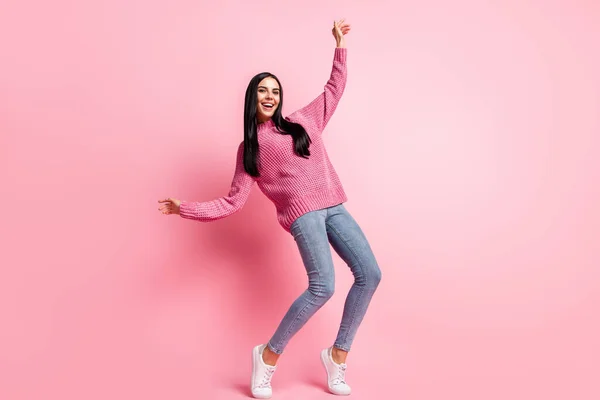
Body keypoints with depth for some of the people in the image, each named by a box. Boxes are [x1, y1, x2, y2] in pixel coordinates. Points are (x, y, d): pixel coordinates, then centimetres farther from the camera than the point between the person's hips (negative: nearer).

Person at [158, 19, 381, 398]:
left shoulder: (303, 121, 19)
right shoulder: (249, 148, 11)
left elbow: (335, 88, 30)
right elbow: (232, 202, 8)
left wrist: (339, 45, 27)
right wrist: (186, 208, 1)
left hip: (334, 207, 5)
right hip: (302, 211, -4)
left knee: (370, 274, -8)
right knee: (322, 286, -22)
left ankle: (338, 353, 8)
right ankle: (269, 355, -1)